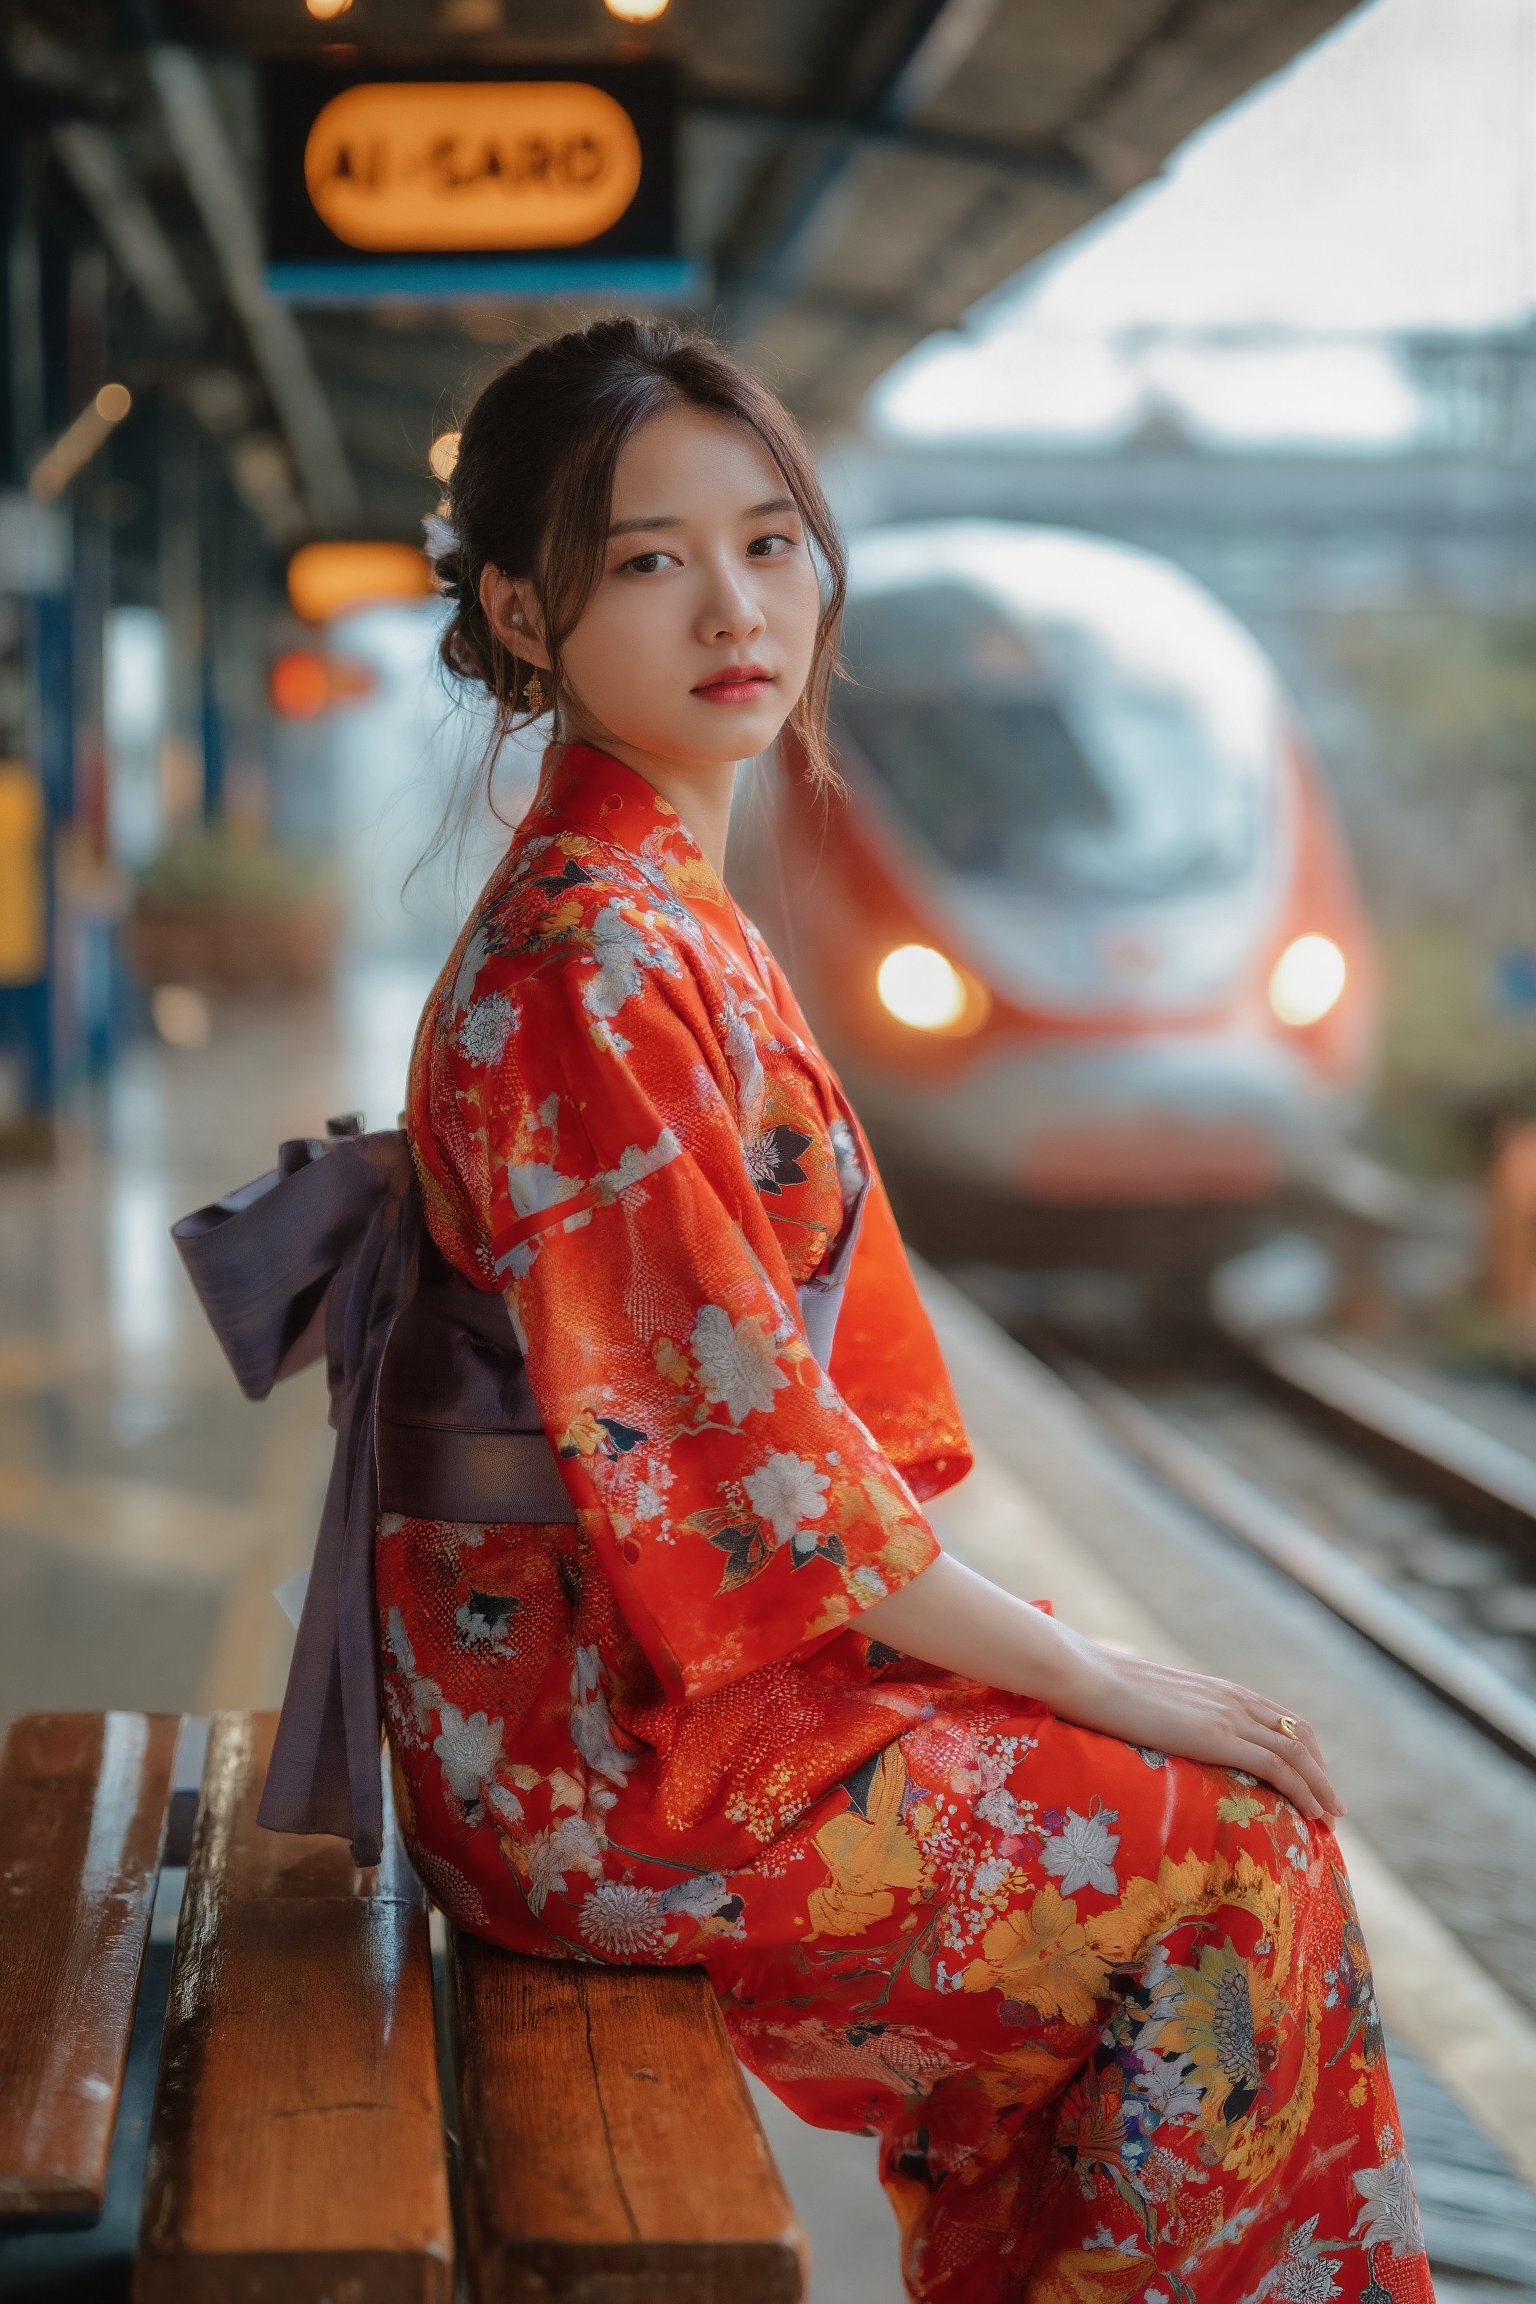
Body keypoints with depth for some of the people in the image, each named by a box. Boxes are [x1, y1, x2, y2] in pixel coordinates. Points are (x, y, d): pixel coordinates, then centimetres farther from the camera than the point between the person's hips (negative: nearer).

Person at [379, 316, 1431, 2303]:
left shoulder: (653, 907, 9)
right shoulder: (596, 960, -22)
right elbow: (730, 1445, -22)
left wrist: (1033, 1643, 11)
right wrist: (1086, 1676, -13)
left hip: (662, 1652, 9)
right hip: (615, 1745, -9)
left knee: (1250, 1757, 16)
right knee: (1231, 1846, -1)